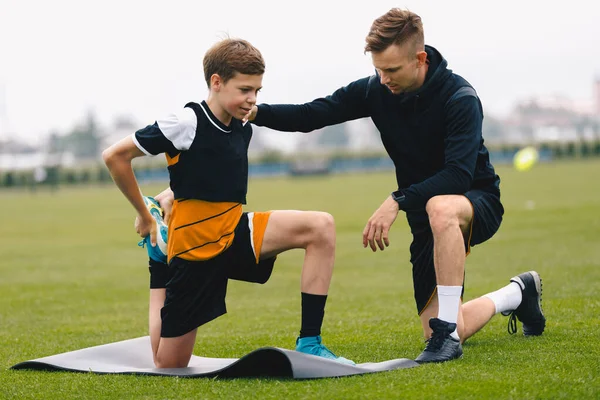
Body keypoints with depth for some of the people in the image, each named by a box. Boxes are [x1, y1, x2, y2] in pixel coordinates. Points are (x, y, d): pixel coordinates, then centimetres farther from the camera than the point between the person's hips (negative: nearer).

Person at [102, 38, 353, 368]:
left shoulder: (242, 130, 4)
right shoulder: (187, 123, -16)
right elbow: (114, 156, -11)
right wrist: (144, 215, -2)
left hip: (235, 234, 6)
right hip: (193, 246, -5)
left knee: (320, 226, -15)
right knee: (168, 366, 1)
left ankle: (309, 343, -14)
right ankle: (159, 282, 32)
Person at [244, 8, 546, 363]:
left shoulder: (461, 99, -23)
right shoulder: (376, 90, -7)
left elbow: (458, 176, -32)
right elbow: (310, 115, -8)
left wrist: (397, 201, -40)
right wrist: (256, 112, -25)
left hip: (478, 202, -6)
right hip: (425, 216, 6)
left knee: (440, 207, -44)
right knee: (442, 332, -2)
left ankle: (448, 332, -35)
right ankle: (518, 294, 29)